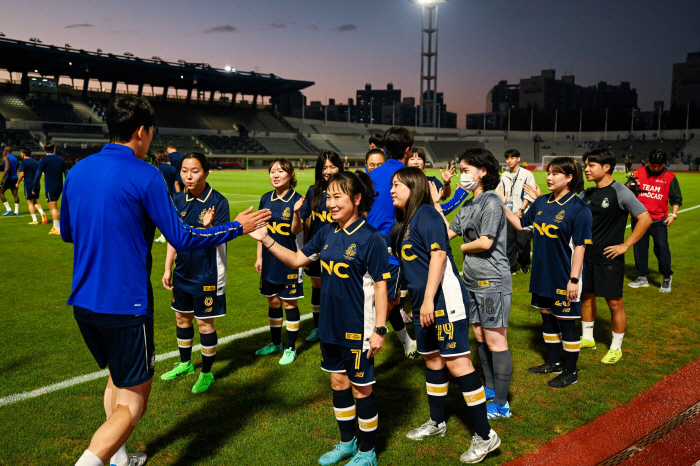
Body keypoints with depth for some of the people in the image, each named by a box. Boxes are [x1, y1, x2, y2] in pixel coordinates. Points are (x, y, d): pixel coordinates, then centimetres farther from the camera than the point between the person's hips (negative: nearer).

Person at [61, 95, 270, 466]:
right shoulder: (144, 175, -14)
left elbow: (66, 232, 18)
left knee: (118, 378, 27)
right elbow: (181, 239, -13)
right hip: (125, 305, -7)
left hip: (83, 301, 8)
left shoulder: (77, 171, 5)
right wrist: (238, 227, -2)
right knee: (133, 399, 4)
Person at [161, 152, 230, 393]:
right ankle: (185, 363, 39)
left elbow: (219, 239, -19)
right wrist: (168, 269, 8)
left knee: (205, 322, 3)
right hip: (182, 271, 6)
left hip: (206, 273, -6)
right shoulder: (178, 200, 0)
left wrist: (208, 226, -39)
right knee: (182, 317, 18)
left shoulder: (217, 201, -16)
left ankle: (207, 373, 21)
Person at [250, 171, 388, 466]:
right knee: (338, 382, 19)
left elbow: (380, 286, -13)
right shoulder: (327, 233, 4)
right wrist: (266, 240, -4)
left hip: (358, 329, -6)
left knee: (361, 389, 8)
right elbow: (296, 259, 8)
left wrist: (379, 329, -16)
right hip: (330, 325, 7)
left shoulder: (371, 239, -15)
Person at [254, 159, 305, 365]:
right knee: (273, 302, 16)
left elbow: (296, 230, -19)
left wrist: (296, 211, -37)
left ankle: (291, 348, 17)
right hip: (269, 260, 5)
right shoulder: (266, 199, 4)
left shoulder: (297, 199, -12)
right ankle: (276, 343, 32)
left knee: (289, 303, 3)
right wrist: (259, 257, 10)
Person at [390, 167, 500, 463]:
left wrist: (429, 299, -23)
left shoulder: (425, 214, -11)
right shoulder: (403, 222, 16)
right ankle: (437, 422, 33)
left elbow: (438, 255, -20)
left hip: (444, 298, -9)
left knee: (456, 361, -9)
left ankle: (485, 436, -1)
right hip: (423, 301, 9)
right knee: (431, 359, 17)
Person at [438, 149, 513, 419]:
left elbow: (485, 242, -19)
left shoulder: (491, 201, -13)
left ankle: (501, 404, 5)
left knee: (495, 341, -3)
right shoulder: (469, 205, 14)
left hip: (492, 281, -9)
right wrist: (435, 205, 9)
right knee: (480, 338, 16)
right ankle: (490, 390, 30)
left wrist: (463, 247, -2)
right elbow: (448, 232, 11)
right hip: (473, 280, 9)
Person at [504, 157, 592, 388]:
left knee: (566, 321, 4)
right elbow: (521, 223, 16)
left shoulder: (579, 208, -14)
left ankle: (570, 372, 20)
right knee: (547, 316, 17)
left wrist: (574, 279, -18)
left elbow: (580, 246, -16)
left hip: (564, 276, -7)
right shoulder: (541, 202, 5)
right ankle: (554, 363, 35)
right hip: (542, 273, 7)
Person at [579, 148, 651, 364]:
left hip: (609, 259, -6)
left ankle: (616, 348, 18)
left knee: (614, 303, 4)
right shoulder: (587, 194, 6)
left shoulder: (620, 192, -14)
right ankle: (587, 338, 33)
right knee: (586, 297, 16)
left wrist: (625, 245, -16)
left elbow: (645, 219, -15)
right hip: (587, 256, 6)